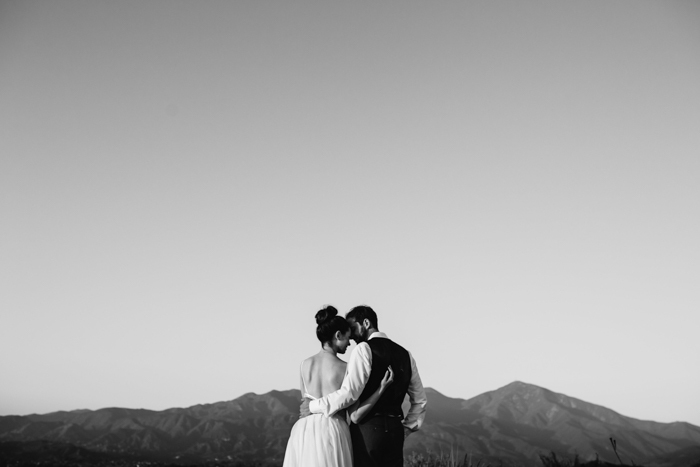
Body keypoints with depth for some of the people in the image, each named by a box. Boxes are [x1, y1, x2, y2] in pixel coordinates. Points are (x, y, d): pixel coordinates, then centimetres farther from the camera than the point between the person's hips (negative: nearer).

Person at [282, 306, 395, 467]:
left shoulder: (305, 364, 4)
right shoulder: (346, 369, -7)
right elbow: (355, 415, -9)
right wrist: (382, 389, -7)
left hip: (303, 432, 4)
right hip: (332, 432, -4)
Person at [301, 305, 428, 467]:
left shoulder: (364, 349, -6)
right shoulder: (405, 354, 15)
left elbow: (349, 393, -16)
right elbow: (420, 400, 18)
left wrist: (313, 406, -5)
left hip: (368, 429, -7)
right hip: (394, 432, 7)